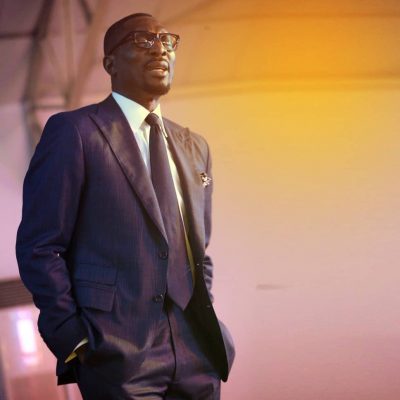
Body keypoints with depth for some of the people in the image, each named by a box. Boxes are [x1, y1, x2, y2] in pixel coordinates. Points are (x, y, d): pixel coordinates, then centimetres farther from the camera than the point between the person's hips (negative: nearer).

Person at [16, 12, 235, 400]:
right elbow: (39, 247, -6)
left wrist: (207, 326, 11)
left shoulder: (193, 146, 16)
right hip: (119, 354, -5)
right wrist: (75, 341, -10)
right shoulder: (74, 131, -2)